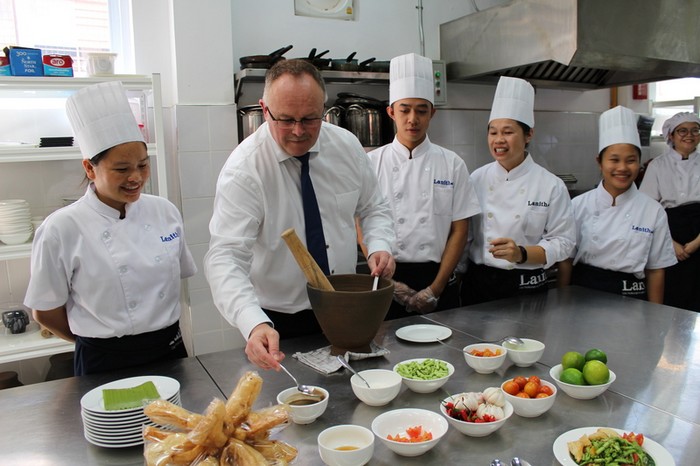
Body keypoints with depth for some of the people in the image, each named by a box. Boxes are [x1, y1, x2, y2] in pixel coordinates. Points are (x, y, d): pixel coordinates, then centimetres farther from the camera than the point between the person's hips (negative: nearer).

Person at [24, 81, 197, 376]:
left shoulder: (164, 212, -3)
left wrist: (155, 332, 9)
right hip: (106, 364, -3)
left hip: (171, 351, 4)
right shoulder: (62, 229, -14)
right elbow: (45, 313, -4)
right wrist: (99, 340, 6)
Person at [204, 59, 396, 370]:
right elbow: (226, 257, -28)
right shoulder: (243, 169, -20)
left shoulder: (347, 145, -6)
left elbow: (373, 209, 7)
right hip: (277, 325, -4)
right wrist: (254, 325, -43)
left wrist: (379, 246, -14)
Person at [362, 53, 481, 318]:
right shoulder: (372, 163, 0)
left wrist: (435, 288, -7)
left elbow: (459, 231, 0)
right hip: (388, 278, 0)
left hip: (438, 278, 1)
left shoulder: (452, 164, 1)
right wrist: (389, 282, -10)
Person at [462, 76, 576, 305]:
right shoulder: (477, 179, 0)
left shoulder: (551, 186, -6)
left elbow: (563, 242, -5)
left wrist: (522, 254, -20)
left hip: (527, 287, -1)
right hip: (478, 284, 2)